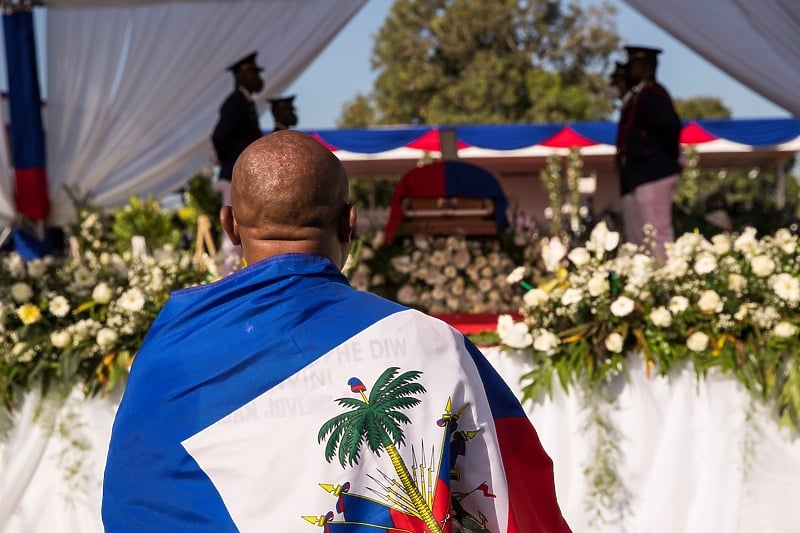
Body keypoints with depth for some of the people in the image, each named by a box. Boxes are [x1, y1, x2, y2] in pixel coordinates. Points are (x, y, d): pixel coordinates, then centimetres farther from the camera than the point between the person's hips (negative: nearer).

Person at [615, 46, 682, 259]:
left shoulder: (652, 93, -10)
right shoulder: (637, 96, 19)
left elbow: (671, 125, -23)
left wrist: (671, 155, -11)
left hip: (652, 176, -10)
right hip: (636, 178, 10)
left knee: (657, 234, -11)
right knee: (636, 240, 9)